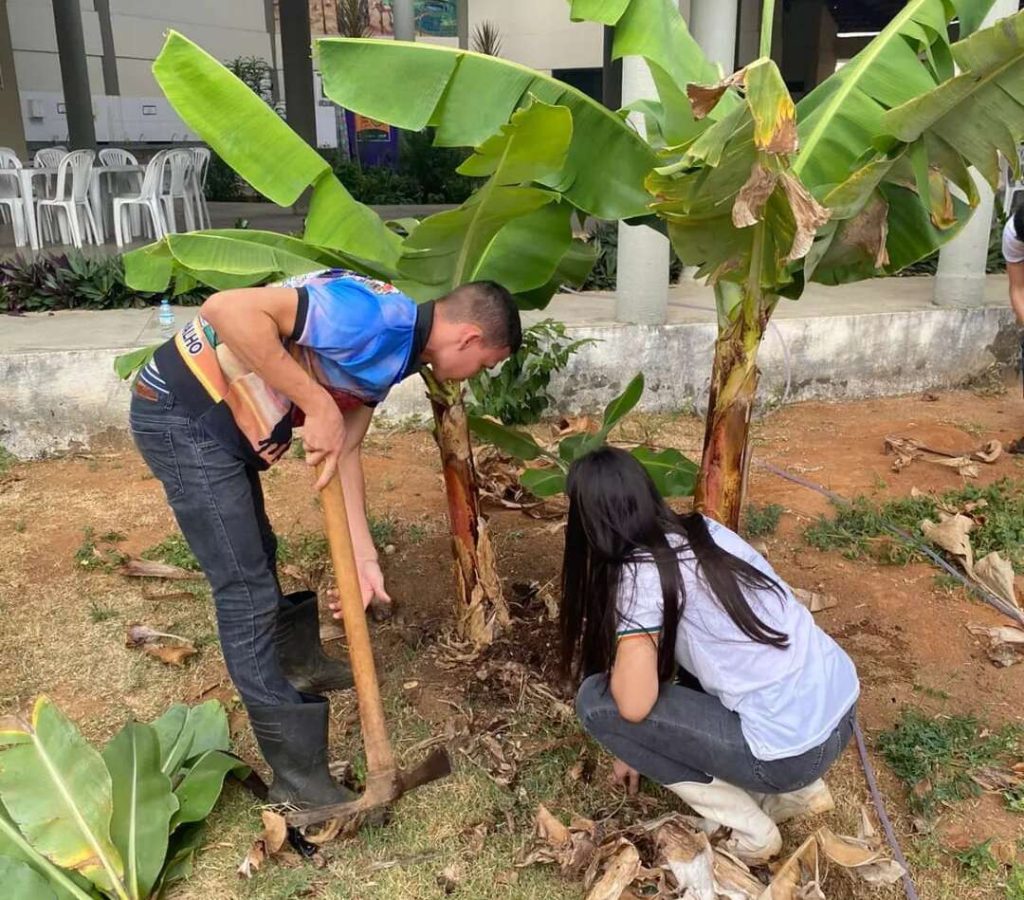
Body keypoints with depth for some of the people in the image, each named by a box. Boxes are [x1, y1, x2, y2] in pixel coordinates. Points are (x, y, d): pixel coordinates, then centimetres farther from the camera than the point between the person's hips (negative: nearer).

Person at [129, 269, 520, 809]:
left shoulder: (394, 353, 7)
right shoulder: (375, 318, -24)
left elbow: (345, 452, 8)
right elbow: (228, 309, -32)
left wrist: (363, 555, 0)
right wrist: (318, 405, -27)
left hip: (221, 419, 10)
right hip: (182, 414, -10)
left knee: (258, 554, 27)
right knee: (247, 592, -5)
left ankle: (299, 664, 51)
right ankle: (299, 778, 6)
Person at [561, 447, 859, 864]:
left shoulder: (640, 572, -15)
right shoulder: (705, 530, 9)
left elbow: (635, 705, -19)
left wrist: (617, 666, 5)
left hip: (791, 749, -8)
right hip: (843, 706, 8)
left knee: (596, 702, -3)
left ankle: (748, 826, 4)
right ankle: (797, 789, 21)